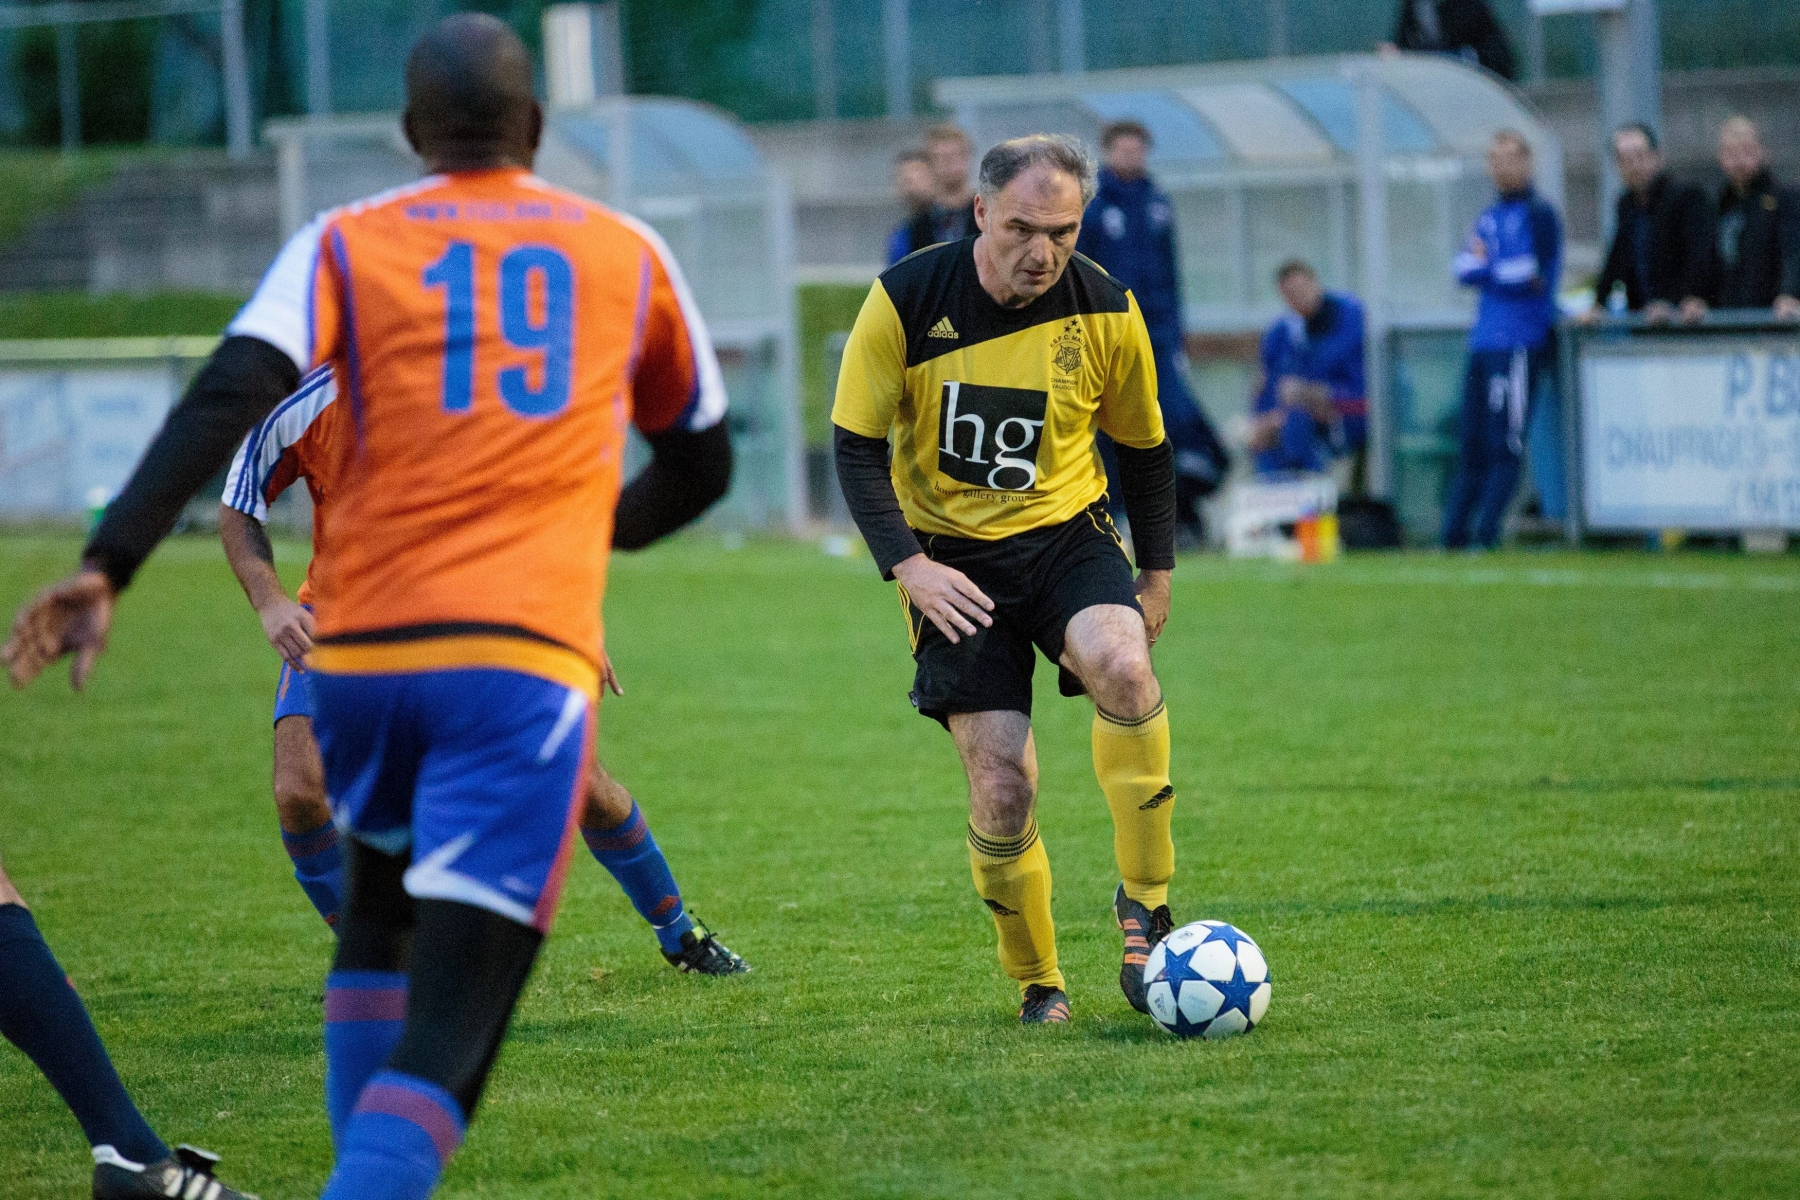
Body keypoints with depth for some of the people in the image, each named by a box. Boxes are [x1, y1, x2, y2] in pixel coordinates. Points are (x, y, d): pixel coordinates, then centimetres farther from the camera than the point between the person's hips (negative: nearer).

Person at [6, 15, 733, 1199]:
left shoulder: (345, 245, 9)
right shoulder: (628, 254, 14)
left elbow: (230, 400, -9)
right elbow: (701, 465, 27)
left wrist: (110, 564, -14)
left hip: (359, 656, 2)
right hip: (526, 657, -2)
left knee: (378, 922, 30)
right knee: (444, 1040, -9)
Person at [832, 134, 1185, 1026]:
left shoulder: (1106, 311, -7)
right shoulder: (906, 300, -12)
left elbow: (1142, 445, 9)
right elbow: (855, 444, -6)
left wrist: (1156, 574, 11)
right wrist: (908, 565, -16)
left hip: (1066, 534, 1)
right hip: (951, 556, -1)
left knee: (1123, 666, -32)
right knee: (1001, 784, -11)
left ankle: (1146, 905, -17)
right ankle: (1035, 982, 11)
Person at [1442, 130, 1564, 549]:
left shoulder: (1539, 214, -4)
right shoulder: (1490, 217, 19)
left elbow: (1534, 275, -13)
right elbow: (1464, 269, 11)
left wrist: (1486, 267, -1)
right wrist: (1504, 271, -8)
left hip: (1521, 341, -8)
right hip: (1484, 341, 8)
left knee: (1505, 444, -8)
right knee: (1473, 444, 8)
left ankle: (1486, 536, -9)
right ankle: (1454, 535, 9)